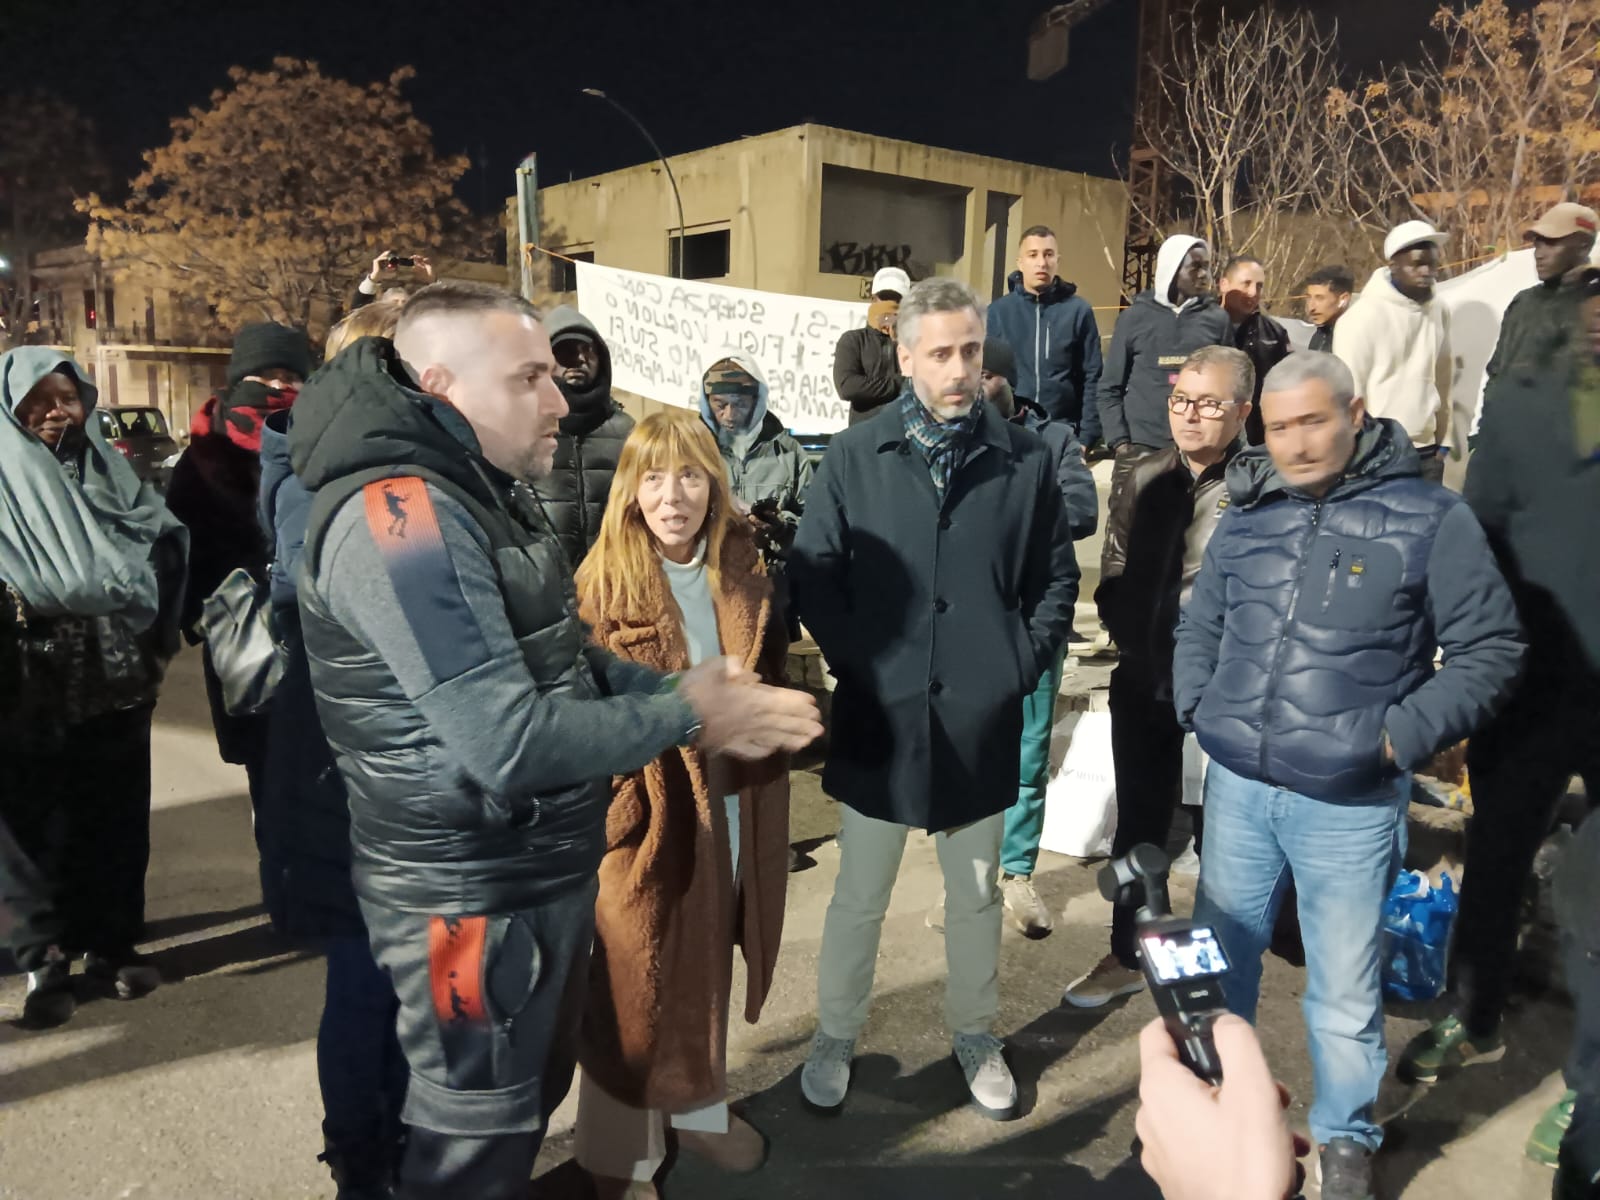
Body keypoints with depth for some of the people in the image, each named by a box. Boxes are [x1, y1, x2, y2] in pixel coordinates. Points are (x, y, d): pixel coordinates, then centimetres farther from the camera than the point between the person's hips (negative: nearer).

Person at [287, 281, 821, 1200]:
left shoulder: (485, 493, 9)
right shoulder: (401, 516, -25)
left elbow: (564, 661, 12)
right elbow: (511, 741, -29)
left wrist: (680, 689, -3)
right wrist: (687, 718, -17)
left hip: (543, 868, 9)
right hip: (472, 894, -9)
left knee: (534, 1095, 26)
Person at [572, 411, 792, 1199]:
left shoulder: (743, 574, 2)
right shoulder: (603, 585, -12)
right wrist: (605, 810, -16)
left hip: (733, 804, 5)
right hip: (644, 806, -4)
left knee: (709, 963, 20)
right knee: (638, 979, 8)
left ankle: (699, 1107, 43)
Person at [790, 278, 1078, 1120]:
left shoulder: (1026, 460, 0)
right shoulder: (855, 457, -3)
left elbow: (1056, 578, 7)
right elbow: (813, 574, -3)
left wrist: (1023, 664, -2)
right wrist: (858, 663, -8)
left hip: (982, 723, 1)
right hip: (879, 720, -1)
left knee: (976, 894, 18)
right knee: (859, 896, 14)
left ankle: (975, 1035, 40)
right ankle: (835, 1037, 35)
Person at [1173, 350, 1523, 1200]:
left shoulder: (1430, 519, -7)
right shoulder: (1246, 518, 5)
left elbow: (1489, 650, -5)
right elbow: (1198, 628, 17)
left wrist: (1402, 736, -13)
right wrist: (1197, 707, 2)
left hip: (1350, 804, -3)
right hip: (1236, 787, 4)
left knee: (1344, 986, 11)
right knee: (1217, 960, 18)